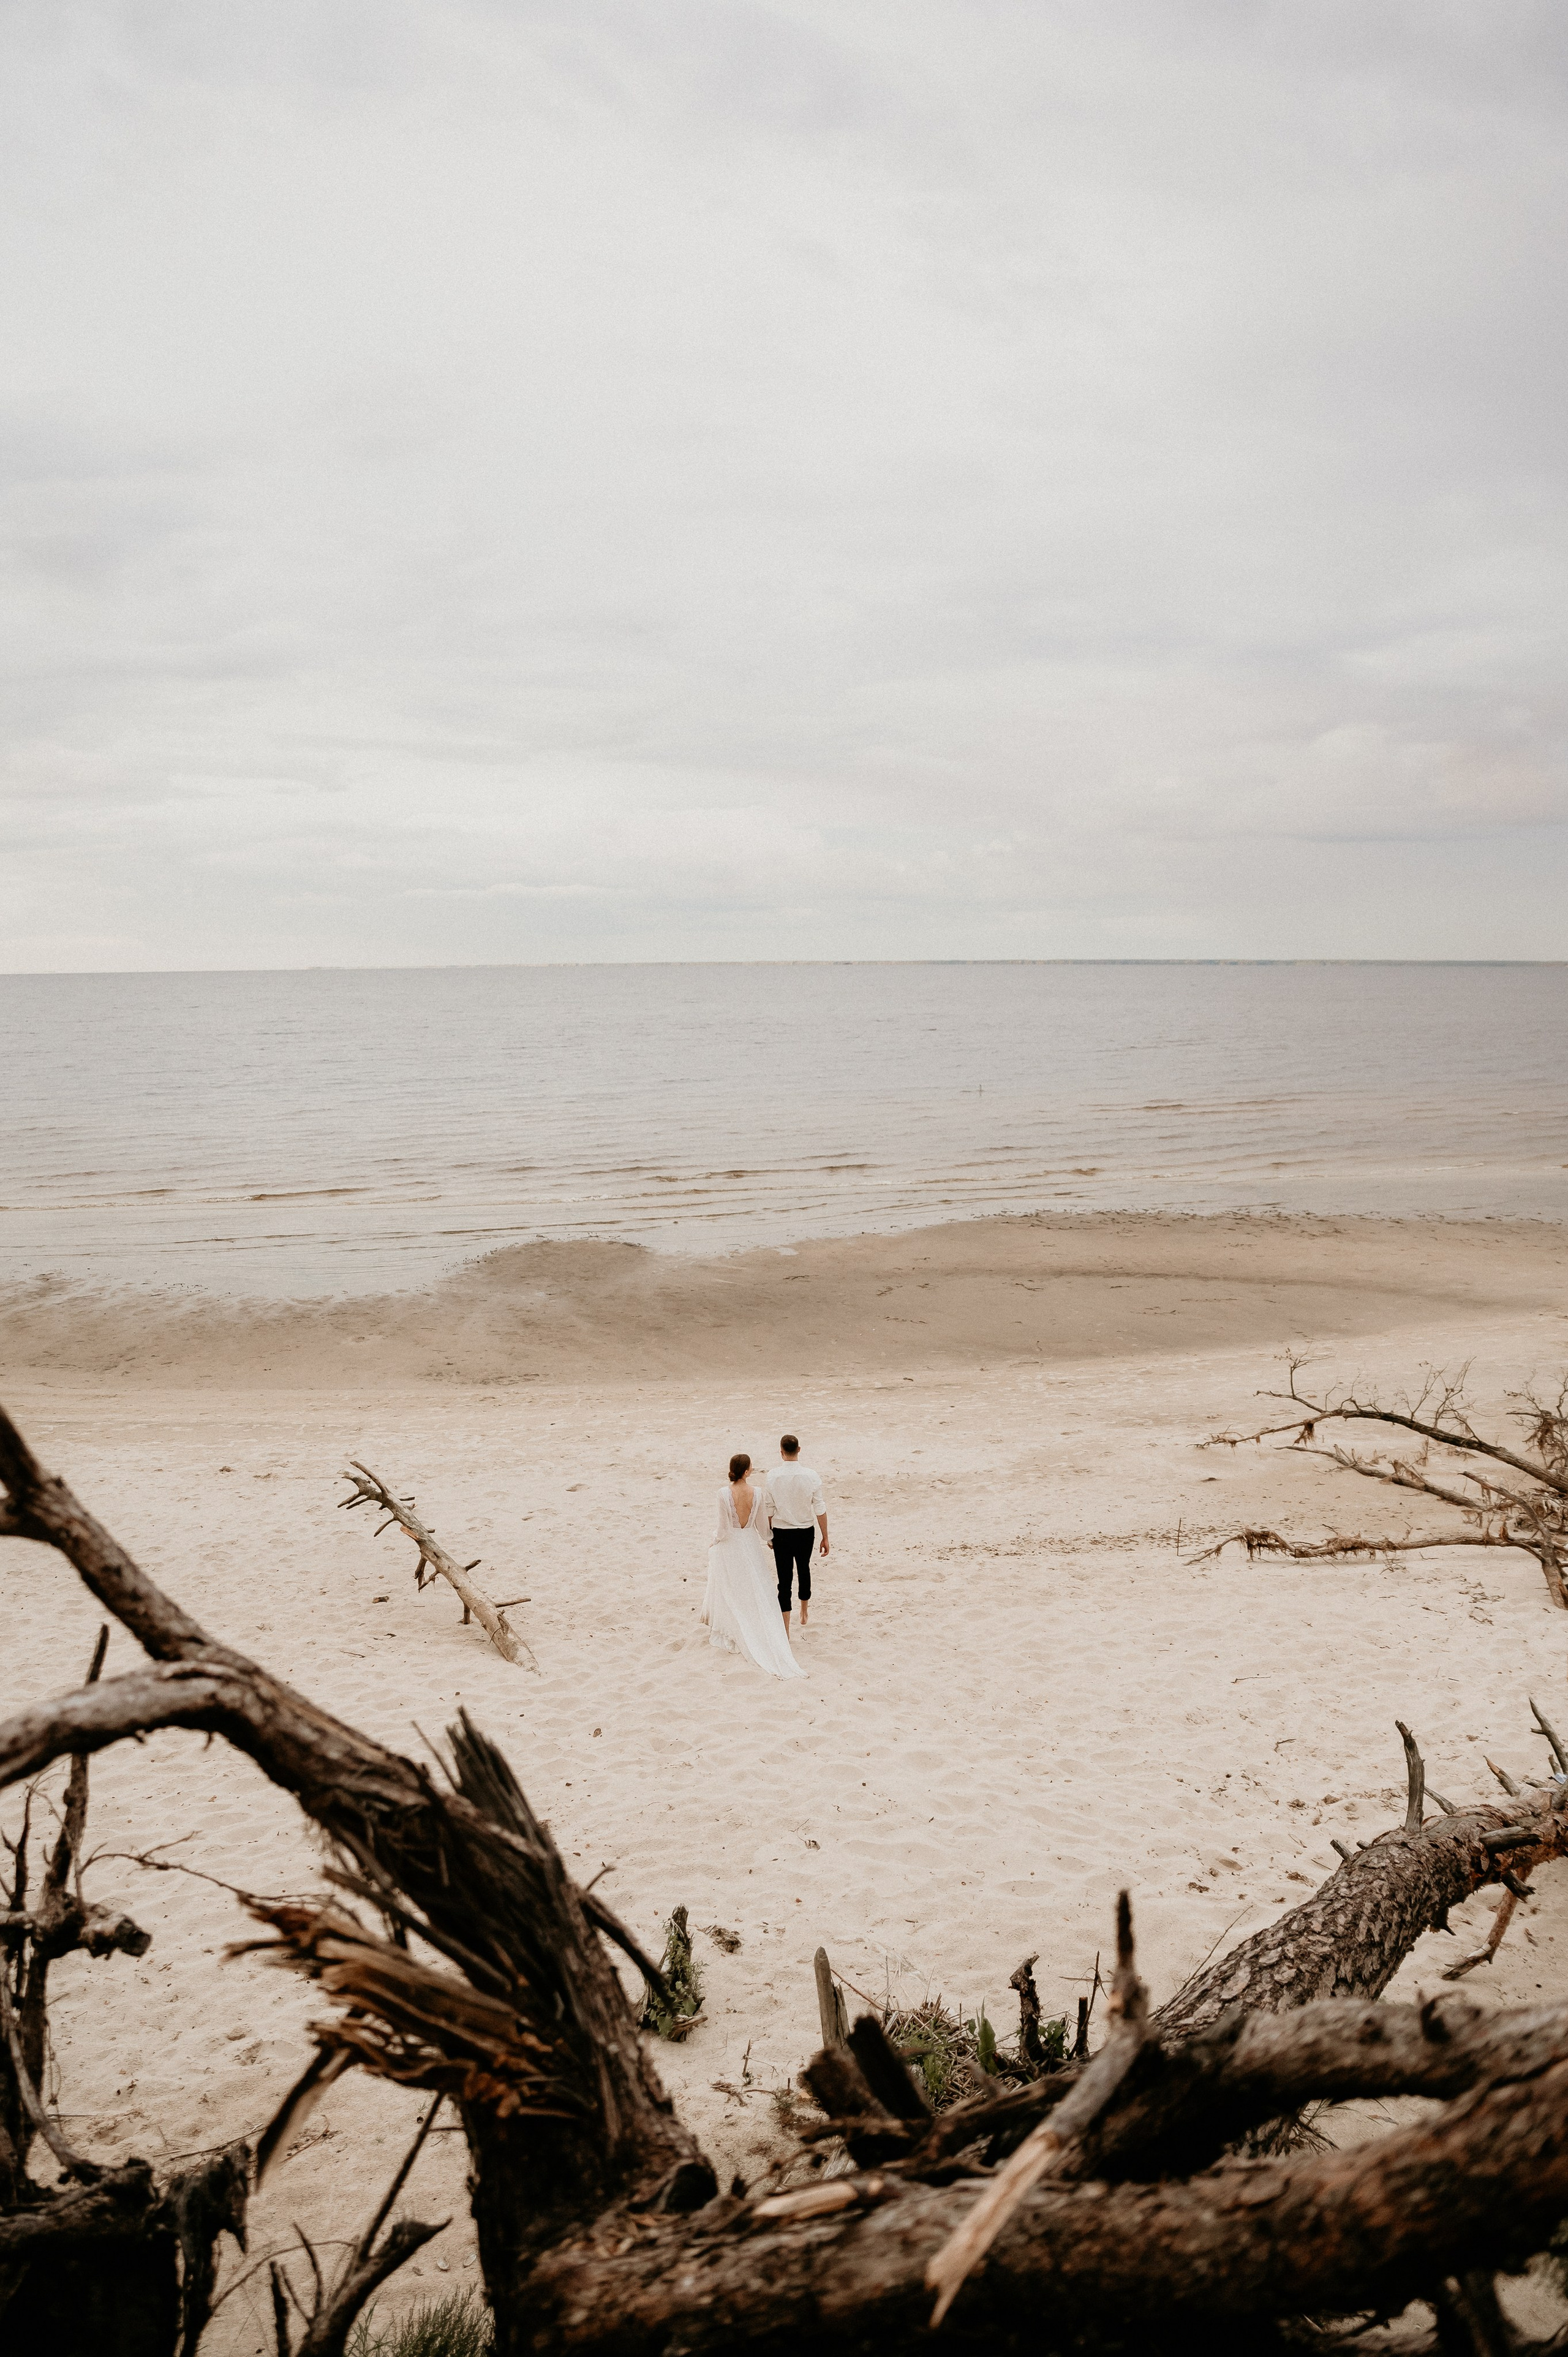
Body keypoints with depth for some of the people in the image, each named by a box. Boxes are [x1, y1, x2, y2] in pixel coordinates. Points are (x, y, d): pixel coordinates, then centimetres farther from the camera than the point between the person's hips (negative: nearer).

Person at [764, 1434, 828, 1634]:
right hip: (805, 1532, 1)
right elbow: (820, 1510, -9)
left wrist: (769, 1535, 10)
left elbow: (769, 1510, -4)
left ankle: (785, 1629, 4)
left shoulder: (773, 1476, -13)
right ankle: (804, 1614, 44)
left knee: (785, 1578, 4)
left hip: (781, 1533, -1)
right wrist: (825, 1537, 1)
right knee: (804, 1570, 25)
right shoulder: (811, 1476, -13)